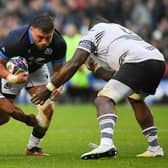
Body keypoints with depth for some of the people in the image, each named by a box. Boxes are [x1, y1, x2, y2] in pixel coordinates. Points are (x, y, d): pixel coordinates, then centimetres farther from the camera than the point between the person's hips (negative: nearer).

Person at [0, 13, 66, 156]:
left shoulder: (59, 44, -27)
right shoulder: (16, 39, -39)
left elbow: (58, 69, -10)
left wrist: (57, 86, -29)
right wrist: (12, 78, -44)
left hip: (37, 70, 3)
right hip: (12, 71, -3)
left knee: (48, 108, -15)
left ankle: (33, 147, 4)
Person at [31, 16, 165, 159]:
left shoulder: (92, 34, 17)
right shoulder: (123, 29, 38)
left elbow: (73, 65, 5)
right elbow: (115, 77, 37)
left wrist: (48, 89, 9)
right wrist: (96, 69, 51)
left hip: (137, 61, -8)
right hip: (159, 60, 8)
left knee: (104, 100, -10)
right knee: (136, 98, 33)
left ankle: (106, 143, -36)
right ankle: (154, 148, 35)